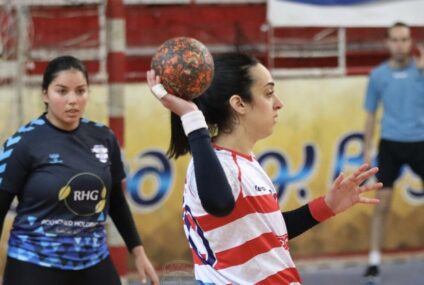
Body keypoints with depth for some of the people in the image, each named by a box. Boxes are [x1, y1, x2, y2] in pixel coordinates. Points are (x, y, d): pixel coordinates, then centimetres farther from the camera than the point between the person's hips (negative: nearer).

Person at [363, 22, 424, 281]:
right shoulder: (378, 75, 2)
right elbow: (371, 114, 10)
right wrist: (367, 149, 7)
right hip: (390, 143, 0)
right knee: (383, 203, -2)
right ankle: (374, 261, 3)